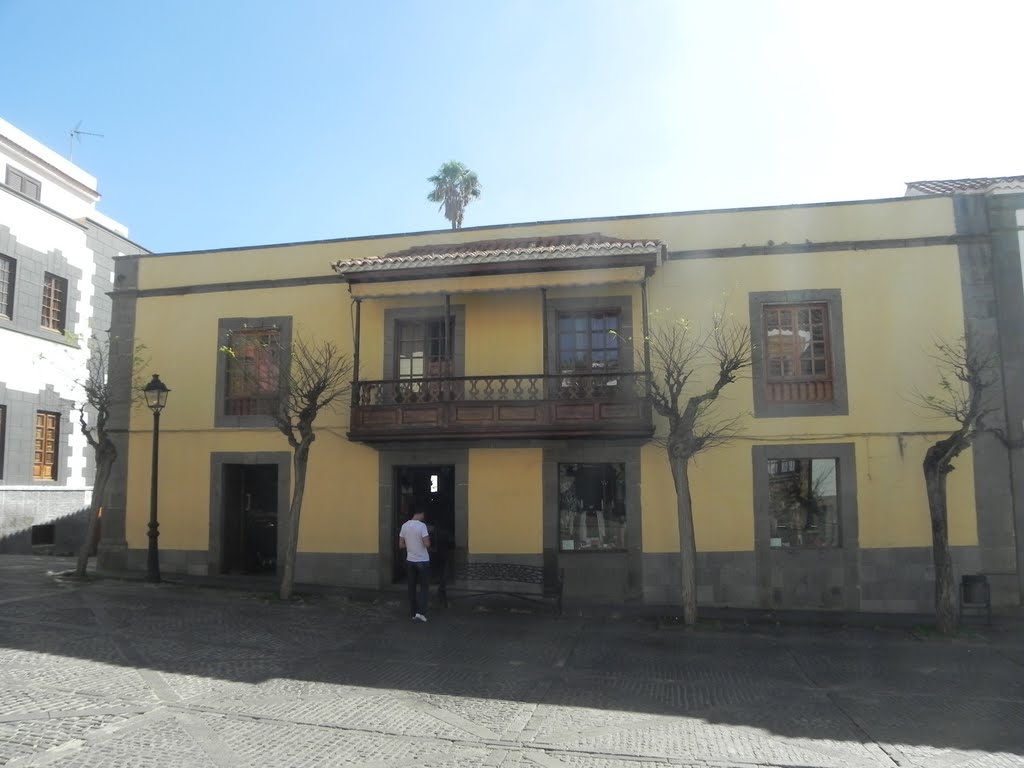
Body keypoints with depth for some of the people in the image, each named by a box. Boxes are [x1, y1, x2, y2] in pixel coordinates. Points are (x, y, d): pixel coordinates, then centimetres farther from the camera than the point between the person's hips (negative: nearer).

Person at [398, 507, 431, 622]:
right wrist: (428, 539, 1)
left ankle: (413, 613, 15)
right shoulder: (421, 526, -16)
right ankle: (420, 612, -4)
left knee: (412, 588, 11)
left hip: (410, 561, 5)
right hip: (423, 561, -5)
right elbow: (427, 544, -20)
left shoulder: (404, 526, 1)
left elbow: (401, 545, 6)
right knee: (424, 587, 6)